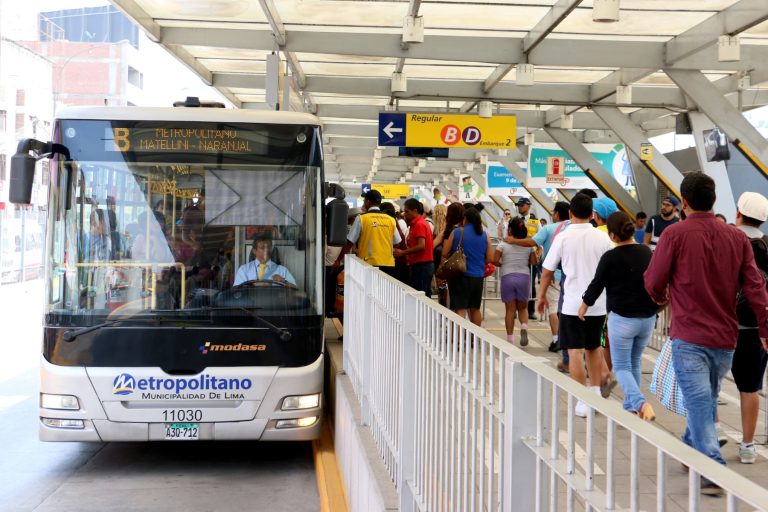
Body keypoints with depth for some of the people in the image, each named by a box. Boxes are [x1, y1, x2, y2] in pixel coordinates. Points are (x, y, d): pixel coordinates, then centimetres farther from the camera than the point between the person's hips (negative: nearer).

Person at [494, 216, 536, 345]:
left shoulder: (503, 244, -3)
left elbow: (495, 261, -9)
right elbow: (534, 262, 4)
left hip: (507, 277, -2)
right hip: (524, 277, 2)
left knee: (510, 310, 6)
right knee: (523, 308, 15)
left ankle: (510, 338, 5)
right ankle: (524, 327, -12)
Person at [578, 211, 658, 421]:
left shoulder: (611, 257, -13)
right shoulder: (647, 253, 2)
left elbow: (596, 284, -3)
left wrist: (584, 305, 14)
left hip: (622, 319, -5)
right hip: (648, 317, 5)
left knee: (622, 367, 3)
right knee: (635, 364, 20)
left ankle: (641, 402, -18)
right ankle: (631, 406, 26)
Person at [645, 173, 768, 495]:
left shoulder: (675, 234, -11)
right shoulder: (737, 237, 1)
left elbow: (654, 282, -7)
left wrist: (662, 298, 15)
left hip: (689, 337, -5)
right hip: (725, 338, 5)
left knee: (698, 402, -3)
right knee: (707, 399, 22)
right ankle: (691, 450, 39)